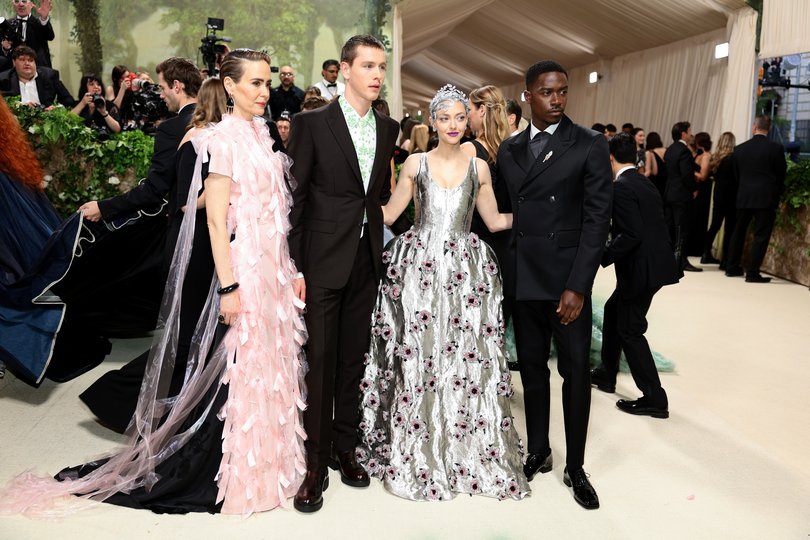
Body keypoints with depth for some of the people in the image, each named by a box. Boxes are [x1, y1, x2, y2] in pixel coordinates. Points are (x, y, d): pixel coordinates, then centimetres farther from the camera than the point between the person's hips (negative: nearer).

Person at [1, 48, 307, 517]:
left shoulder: (261, 133, 11)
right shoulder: (223, 138, -13)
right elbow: (216, 219, -16)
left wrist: (288, 269, 14)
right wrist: (228, 286, -19)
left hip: (274, 264, 8)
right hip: (244, 266, -8)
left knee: (271, 362, 16)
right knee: (242, 367, 2)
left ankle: (265, 456, 34)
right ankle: (237, 471, 19)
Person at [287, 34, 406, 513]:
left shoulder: (389, 128, 9)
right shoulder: (313, 123, -4)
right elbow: (296, 198, -5)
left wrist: (385, 250, 6)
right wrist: (294, 266, -9)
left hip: (368, 260, 4)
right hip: (324, 260, -4)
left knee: (354, 358, 13)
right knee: (321, 361, 1)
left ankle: (345, 448, 28)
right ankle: (316, 463, 14)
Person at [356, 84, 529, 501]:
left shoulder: (479, 167, 9)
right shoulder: (415, 164, 6)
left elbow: (495, 221, 12)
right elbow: (387, 214, 7)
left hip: (465, 271, 1)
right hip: (420, 268, -1)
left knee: (468, 360, 0)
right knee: (417, 358, 1)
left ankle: (472, 454, 17)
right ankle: (417, 456, 17)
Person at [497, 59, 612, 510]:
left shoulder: (590, 146, -3)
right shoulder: (509, 150, 10)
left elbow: (597, 219, -9)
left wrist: (577, 286, -15)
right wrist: (501, 271, 2)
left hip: (567, 280, -3)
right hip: (521, 279, 4)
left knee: (576, 372, 5)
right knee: (532, 368, 13)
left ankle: (575, 468, 21)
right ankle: (538, 453, 30)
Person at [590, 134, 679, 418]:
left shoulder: (620, 187, -16)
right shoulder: (645, 184, 13)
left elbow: (632, 234, -23)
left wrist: (602, 257, -17)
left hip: (641, 268, -10)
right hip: (654, 263, 10)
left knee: (630, 330, 1)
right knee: (613, 311, 23)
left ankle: (655, 399, 9)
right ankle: (606, 374, 38)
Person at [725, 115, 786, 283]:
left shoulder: (739, 149, 2)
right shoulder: (776, 148, -7)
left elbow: (736, 175, 8)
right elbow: (781, 175, 1)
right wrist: (777, 194, 17)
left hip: (743, 197, 4)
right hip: (766, 198, -4)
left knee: (739, 231, 17)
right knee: (761, 235, 0)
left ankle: (732, 267, 24)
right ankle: (752, 273, -2)